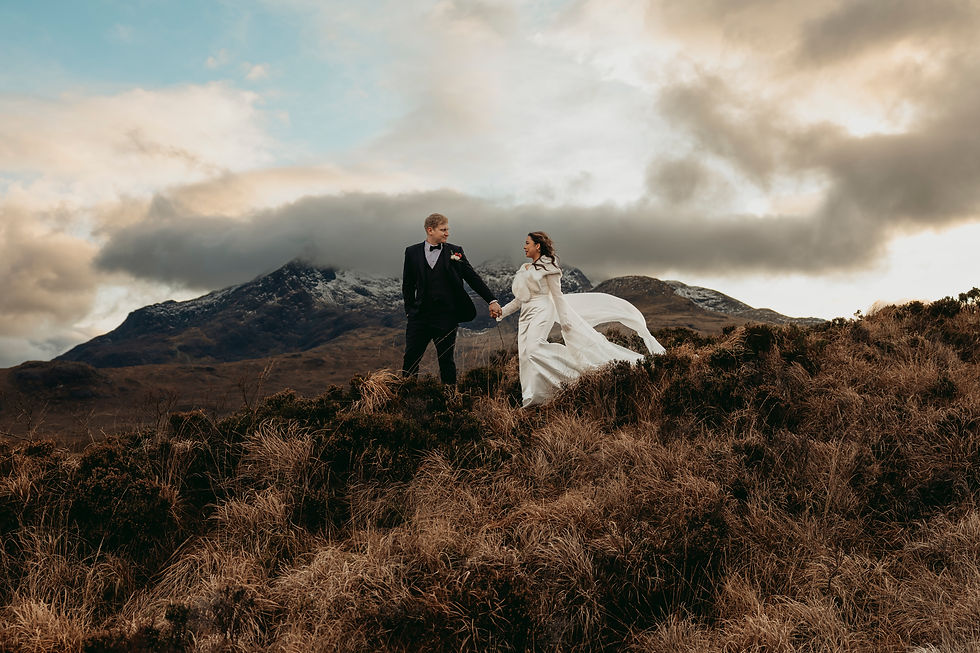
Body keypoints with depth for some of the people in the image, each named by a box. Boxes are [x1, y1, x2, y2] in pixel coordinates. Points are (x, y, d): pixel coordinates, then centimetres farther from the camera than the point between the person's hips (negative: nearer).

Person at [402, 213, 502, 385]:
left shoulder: (455, 252, 4)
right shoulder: (412, 252, 6)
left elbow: (473, 278, 4)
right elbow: (407, 285, 13)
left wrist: (492, 301, -2)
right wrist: (409, 310, 7)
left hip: (446, 317, -1)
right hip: (420, 316, 1)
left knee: (447, 361, 5)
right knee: (410, 358, 2)